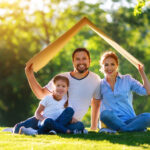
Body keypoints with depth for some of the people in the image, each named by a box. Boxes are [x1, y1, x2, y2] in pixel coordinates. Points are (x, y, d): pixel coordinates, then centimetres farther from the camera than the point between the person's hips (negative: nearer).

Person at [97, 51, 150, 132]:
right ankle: (136, 128, -30)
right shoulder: (101, 85, 13)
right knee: (105, 114, -37)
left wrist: (142, 73, 6)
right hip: (112, 121, 0)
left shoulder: (127, 79, 13)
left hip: (129, 120, 0)